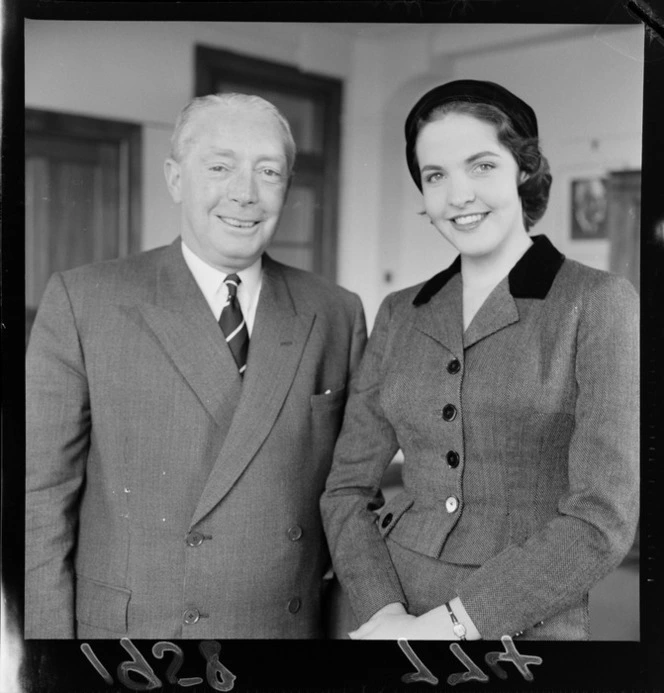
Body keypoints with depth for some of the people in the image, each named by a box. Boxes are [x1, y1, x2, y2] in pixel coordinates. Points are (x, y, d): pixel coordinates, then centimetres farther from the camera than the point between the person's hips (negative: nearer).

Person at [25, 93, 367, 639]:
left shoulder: (337, 314, 0)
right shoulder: (82, 303, -7)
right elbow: (40, 496, -7)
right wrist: (50, 632, -11)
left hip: (295, 623, 3)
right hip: (127, 626, -2)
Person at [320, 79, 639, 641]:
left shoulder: (599, 304, -9)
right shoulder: (400, 315, 3)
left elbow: (601, 521, -15)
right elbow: (348, 488, 3)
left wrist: (446, 623, -18)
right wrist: (386, 615, -12)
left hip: (524, 624, -3)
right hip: (392, 619, 3)